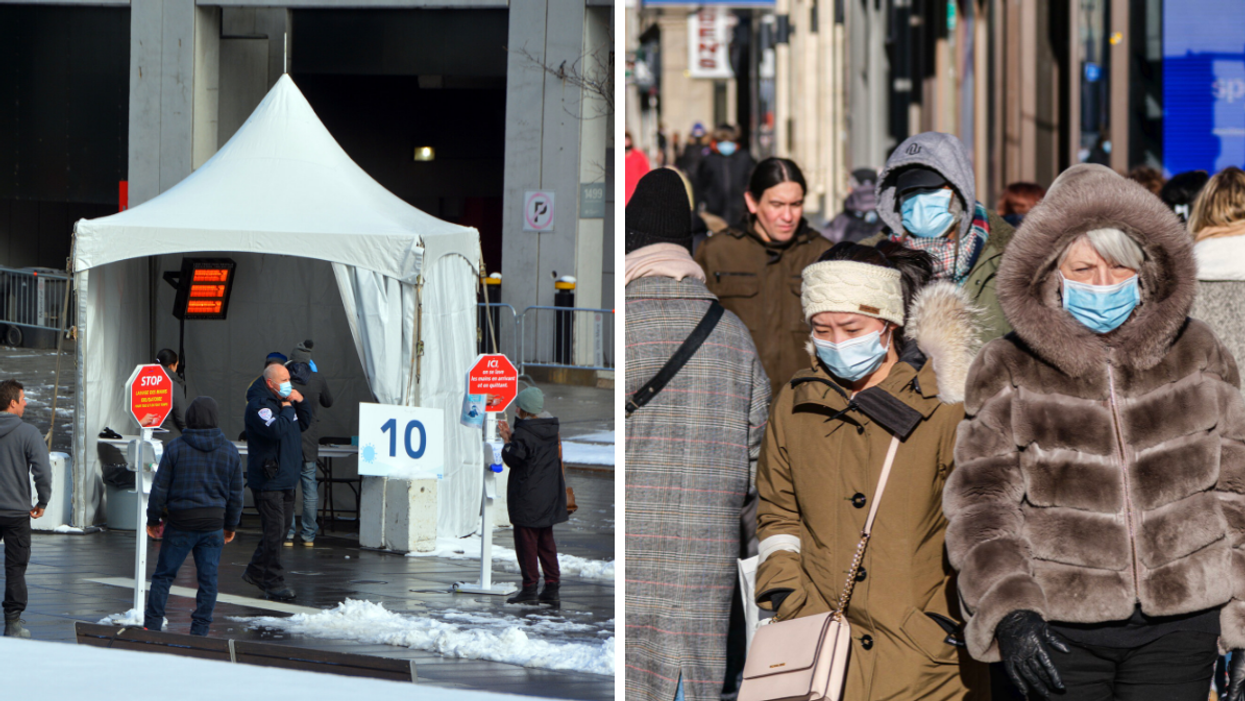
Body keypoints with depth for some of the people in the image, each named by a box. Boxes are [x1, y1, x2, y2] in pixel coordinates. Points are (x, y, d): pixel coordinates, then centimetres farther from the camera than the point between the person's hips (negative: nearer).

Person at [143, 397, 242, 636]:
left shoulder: (175, 449, -7)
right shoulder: (229, 452, 1)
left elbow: (160, 488, -3)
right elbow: (236, 493, 8)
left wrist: (153, 519, 8)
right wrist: (231, 525, 18)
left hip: (180, 522, -2)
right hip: (214, 524, 2)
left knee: (164, 574, 7)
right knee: (208, 579, 6)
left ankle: (152, 626, 7)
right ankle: (199, 631, 7)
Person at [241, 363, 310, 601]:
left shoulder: (284, 401, 16)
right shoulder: (259, 405, -14)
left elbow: (303, 424, 20)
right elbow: (275, 430, -29)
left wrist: (300, 403, 5)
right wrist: (287, 409, -15)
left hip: (285, 478, 10)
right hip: (267, 479, -10)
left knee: (283, 524, 14)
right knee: (274, 530, -8)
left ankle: (256, 572, 26)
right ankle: (273, 582, -3)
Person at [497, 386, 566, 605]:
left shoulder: (524, 433, -18)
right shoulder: (551, 430, 7)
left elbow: (513, 459, -15)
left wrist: (507, 441, 1)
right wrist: (512, 437, 13)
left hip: (527, 496, -8)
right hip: (549, 496, 8)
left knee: (526, 540, 1)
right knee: (546, 540, 14)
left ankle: (529, 587, 1)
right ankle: (552, 587, 12)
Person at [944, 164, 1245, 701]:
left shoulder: (1197, 355, 7)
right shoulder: (1007, 372, 2)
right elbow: (981, 499, -2)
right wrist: (1008, 611, -15)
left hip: (1180, 627, 1)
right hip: (1061, 629, -1)